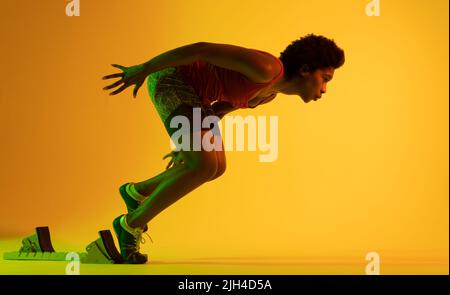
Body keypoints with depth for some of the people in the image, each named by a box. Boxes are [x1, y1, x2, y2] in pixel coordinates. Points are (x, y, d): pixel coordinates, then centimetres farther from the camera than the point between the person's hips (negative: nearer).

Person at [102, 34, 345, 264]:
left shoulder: (269, 92, 9)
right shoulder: (269, 68, -23)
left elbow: (219, 108, 22)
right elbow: (203, 48, -26)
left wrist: (188, 145, 25)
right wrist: (143, 69, -25)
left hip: (187, 86, 10)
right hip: (170, 77, -10)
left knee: (216, 168, 10)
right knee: (204, 167, -18)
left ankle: (138, 192, 25)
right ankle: (131, 224, -3)